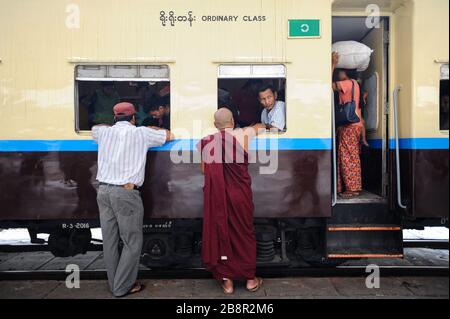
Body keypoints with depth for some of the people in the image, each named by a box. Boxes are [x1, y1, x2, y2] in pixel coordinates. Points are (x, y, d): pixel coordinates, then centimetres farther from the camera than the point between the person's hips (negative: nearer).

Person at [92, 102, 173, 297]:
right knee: (132, 242, 5)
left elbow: (94, 128, 39)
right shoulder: (141, 133, 2)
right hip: (126, 193, -5)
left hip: (104, 190, 6)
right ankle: (122, 287, 11)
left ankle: (114, 283, 22)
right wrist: (149, 130, 31)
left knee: (109, 240, 11)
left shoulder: (104, 132, 14)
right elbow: (169, 136, 16)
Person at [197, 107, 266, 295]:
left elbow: (204, 170, 4)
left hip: (217, 195, 1)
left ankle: (227, 281, 22)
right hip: (240, 194, -1)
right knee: (244, 233, 13)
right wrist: (259, 126, 40)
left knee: (220, 233, 12)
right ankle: (250, 279, 26)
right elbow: (260, 127, 18)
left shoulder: (206, 142, -2)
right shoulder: (242, 135, -4)